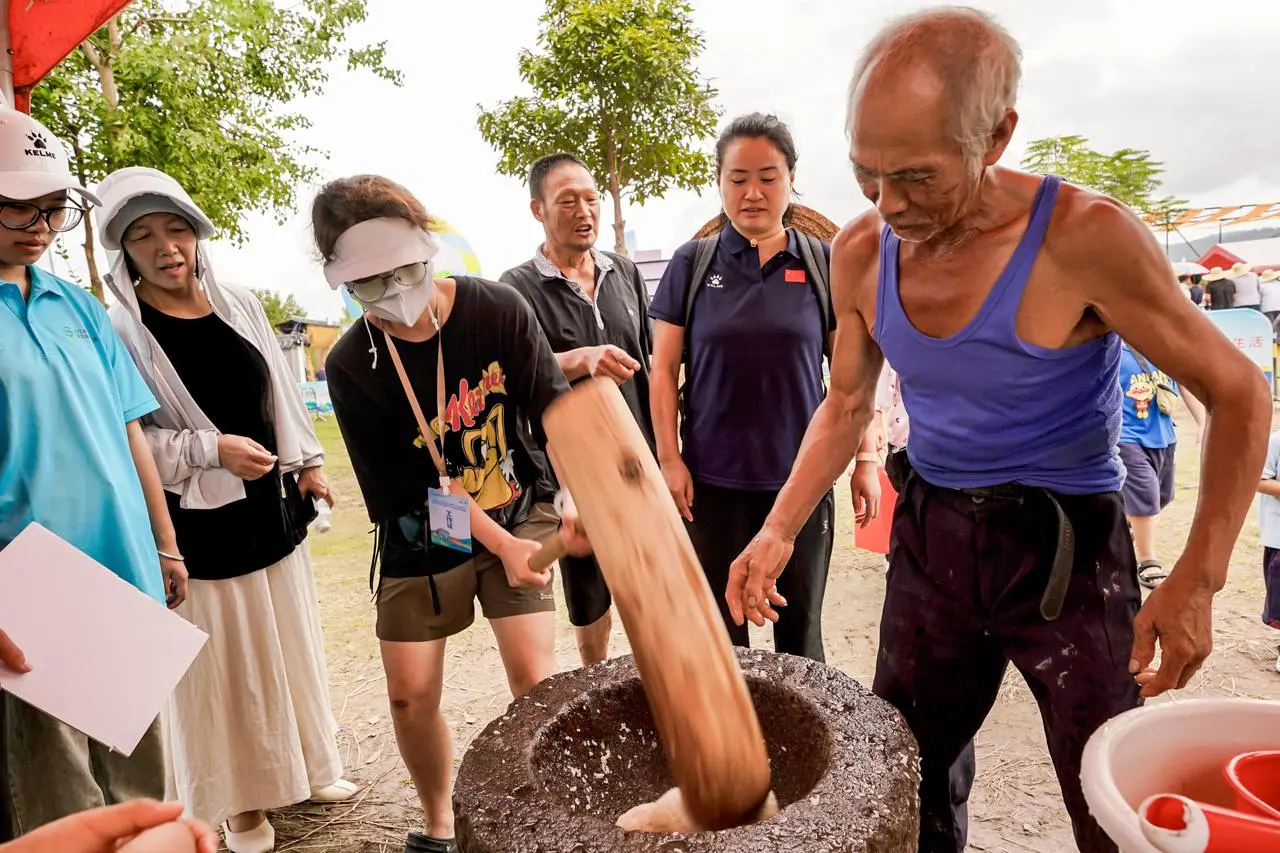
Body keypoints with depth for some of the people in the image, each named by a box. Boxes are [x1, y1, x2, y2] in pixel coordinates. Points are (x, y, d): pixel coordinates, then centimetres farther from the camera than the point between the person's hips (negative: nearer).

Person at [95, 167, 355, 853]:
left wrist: (307, 462, 10)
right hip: (196, 525, -5)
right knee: (221, 662, 7)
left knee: (290, 643, 17)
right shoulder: (119, 331, -10)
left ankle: (305, 765, 37)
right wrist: (211, 449, -21)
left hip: (270, 508, 5)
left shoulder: (240, 306, 5)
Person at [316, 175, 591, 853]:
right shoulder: (351, 366, -14)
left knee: (535, 679, -7)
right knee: (410, 695, 5)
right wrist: (501, 545, -18)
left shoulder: (497, 308, -15)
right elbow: (416, 485, -13)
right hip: (422, 535, 1)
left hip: (519, 511, -1)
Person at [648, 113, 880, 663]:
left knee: (800, 634, 13)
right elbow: (664, 369, 2)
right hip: (713, 482, 0)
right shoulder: (691, 265, 1)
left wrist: (867, 459, 2)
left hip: (802, 480, 1)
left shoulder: (823, 265, 2)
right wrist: (669, 459, -4)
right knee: (717, 634, 10)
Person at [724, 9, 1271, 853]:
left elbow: (1237, 393, -10)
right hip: (931, 538, 4)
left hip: (1068, 548, -3)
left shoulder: (1085, 236, -22)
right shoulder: (860, 253, -8)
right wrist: (780, 531, -5)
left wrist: (1198, 578, -18)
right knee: (904, 771, 18)